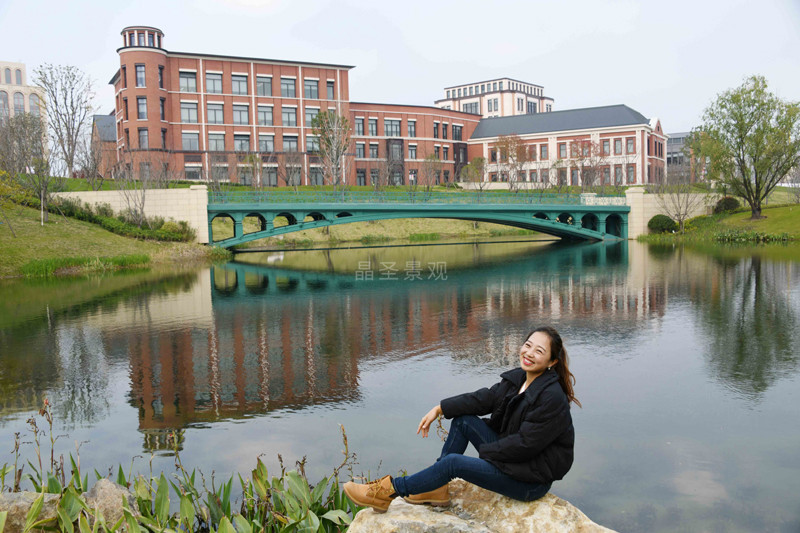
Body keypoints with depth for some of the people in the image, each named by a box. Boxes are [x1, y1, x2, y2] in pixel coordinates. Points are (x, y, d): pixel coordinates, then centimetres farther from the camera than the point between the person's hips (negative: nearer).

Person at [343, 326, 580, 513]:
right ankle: (437, 489, 1)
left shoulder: (552, 397, -23)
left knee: (453, 462, -19)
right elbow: (484, 398, 2)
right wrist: (439, 409, -6)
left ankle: (390, 490, -5)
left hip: (532, 481, -8)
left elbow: (525, 444, -24)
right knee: (463, 418, -1)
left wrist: (484, 451, -13)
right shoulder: (516, 379, 4)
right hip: (512, 456, 9)